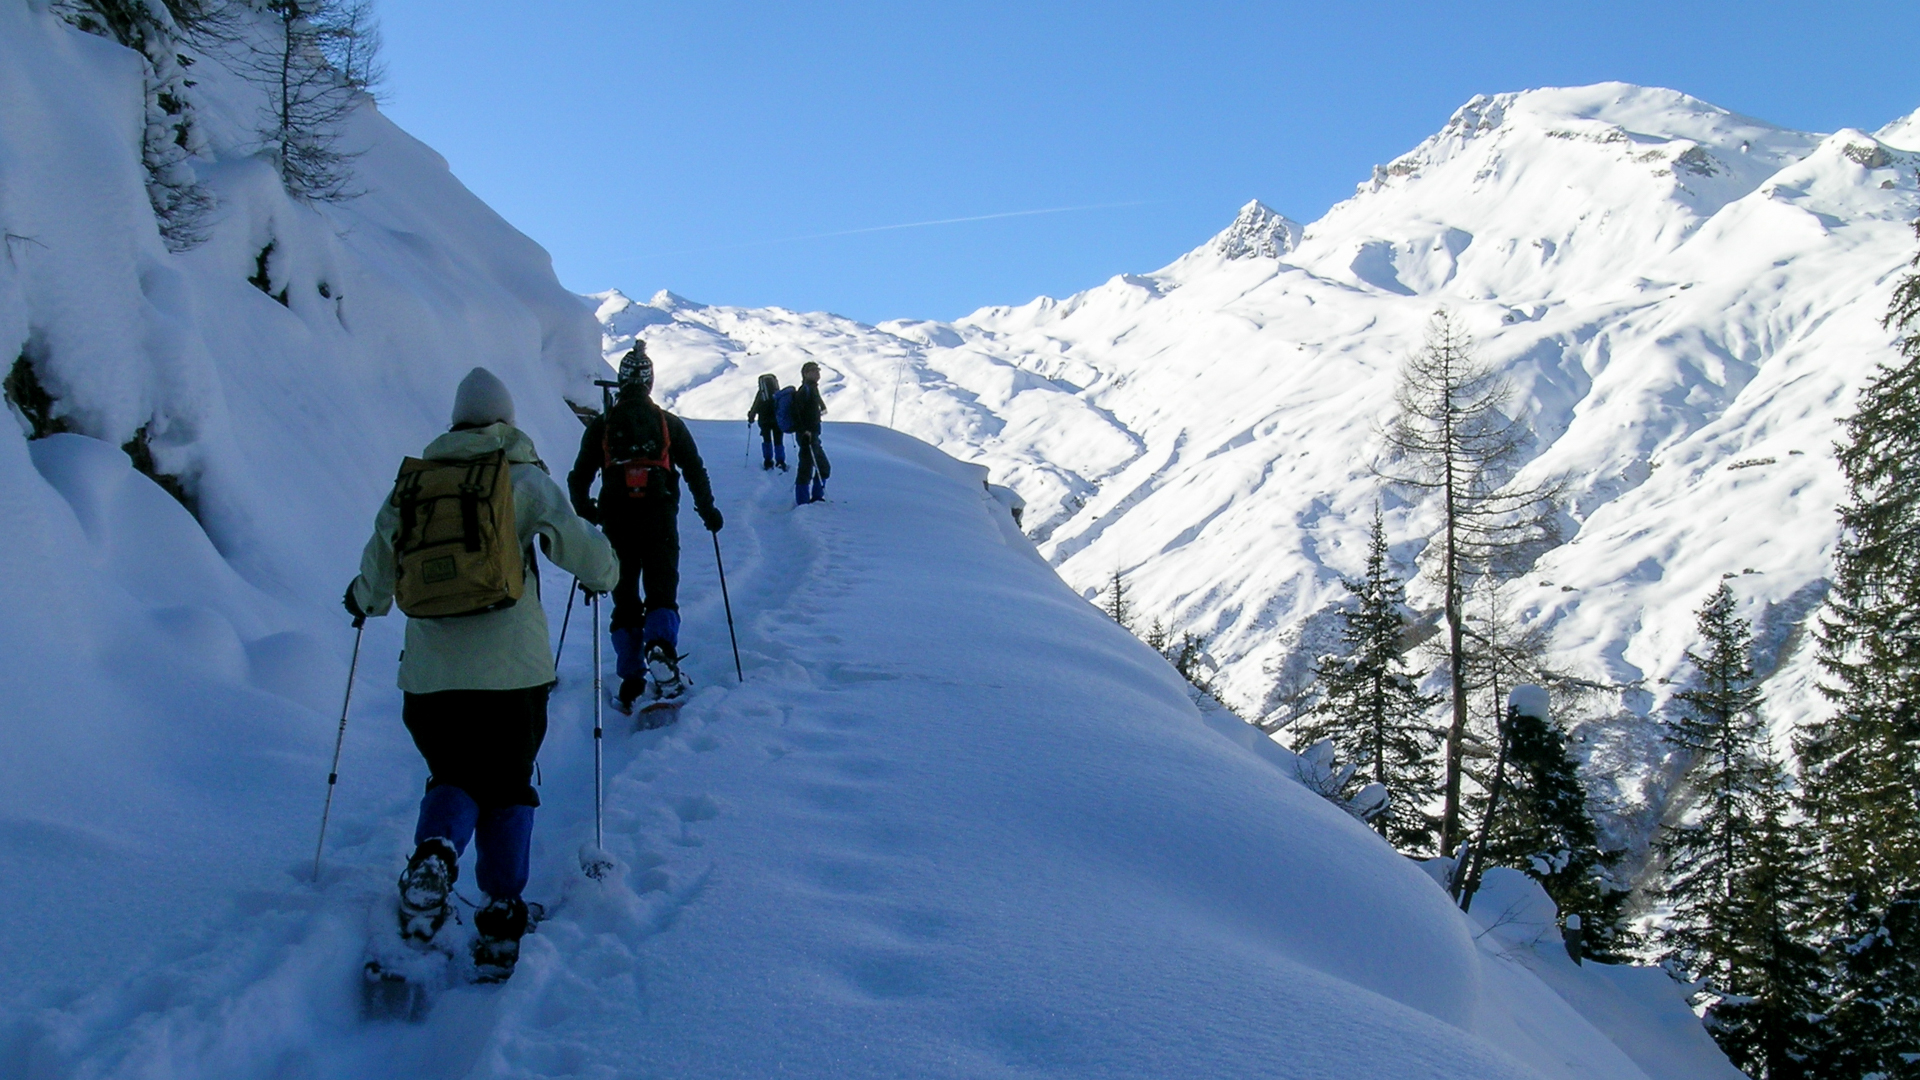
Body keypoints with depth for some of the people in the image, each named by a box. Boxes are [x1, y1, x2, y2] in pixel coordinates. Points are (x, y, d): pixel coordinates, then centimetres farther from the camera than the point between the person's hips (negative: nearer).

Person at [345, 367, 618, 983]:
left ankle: (435, 853, -14)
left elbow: (379, 563, 16)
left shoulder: (413, 481, 10)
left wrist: (364, 602, 39)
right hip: (512, 670, -2)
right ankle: (501, 916, 3)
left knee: (453, 778, 18)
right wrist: (605, 576, 13)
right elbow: (574, 542, -10)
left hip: (429, 672, 2)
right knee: (508, 786, 14)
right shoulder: (523, 478, 1)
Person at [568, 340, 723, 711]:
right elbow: (695, 470, 6)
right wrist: (707, 509, 17)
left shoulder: (601, 426, 9)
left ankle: (631, 680, 1)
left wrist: (585, 510, 24)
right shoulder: (670, 423, 8)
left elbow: (578, 478, 10)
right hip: (660, 520, -1)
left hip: (617, 522, 1)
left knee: (625, 600, 9)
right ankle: (661, 648, -33)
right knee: (662, 594, -2)